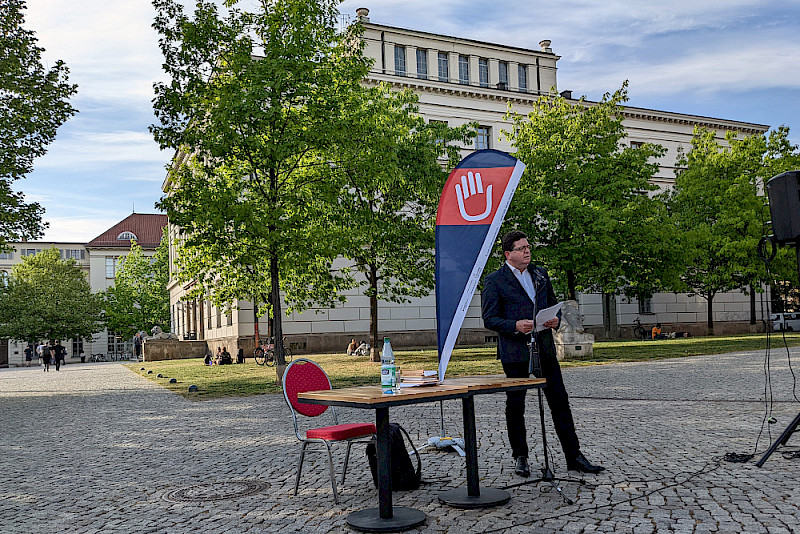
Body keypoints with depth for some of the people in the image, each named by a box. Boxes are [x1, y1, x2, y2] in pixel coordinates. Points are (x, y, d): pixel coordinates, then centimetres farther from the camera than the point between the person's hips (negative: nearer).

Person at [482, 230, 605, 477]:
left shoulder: (540, 273, 13)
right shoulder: (494, 280, -4)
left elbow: (553, 304, 21)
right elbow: (489, 319, -6)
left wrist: (555, 319, -1)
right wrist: (515, 325, -21)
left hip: (544, 348, 5)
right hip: (515, 352, -4)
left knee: (560, 401, 4)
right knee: (515, 405, 6)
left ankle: (574, 456, 12)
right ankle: (520, 458, 20)